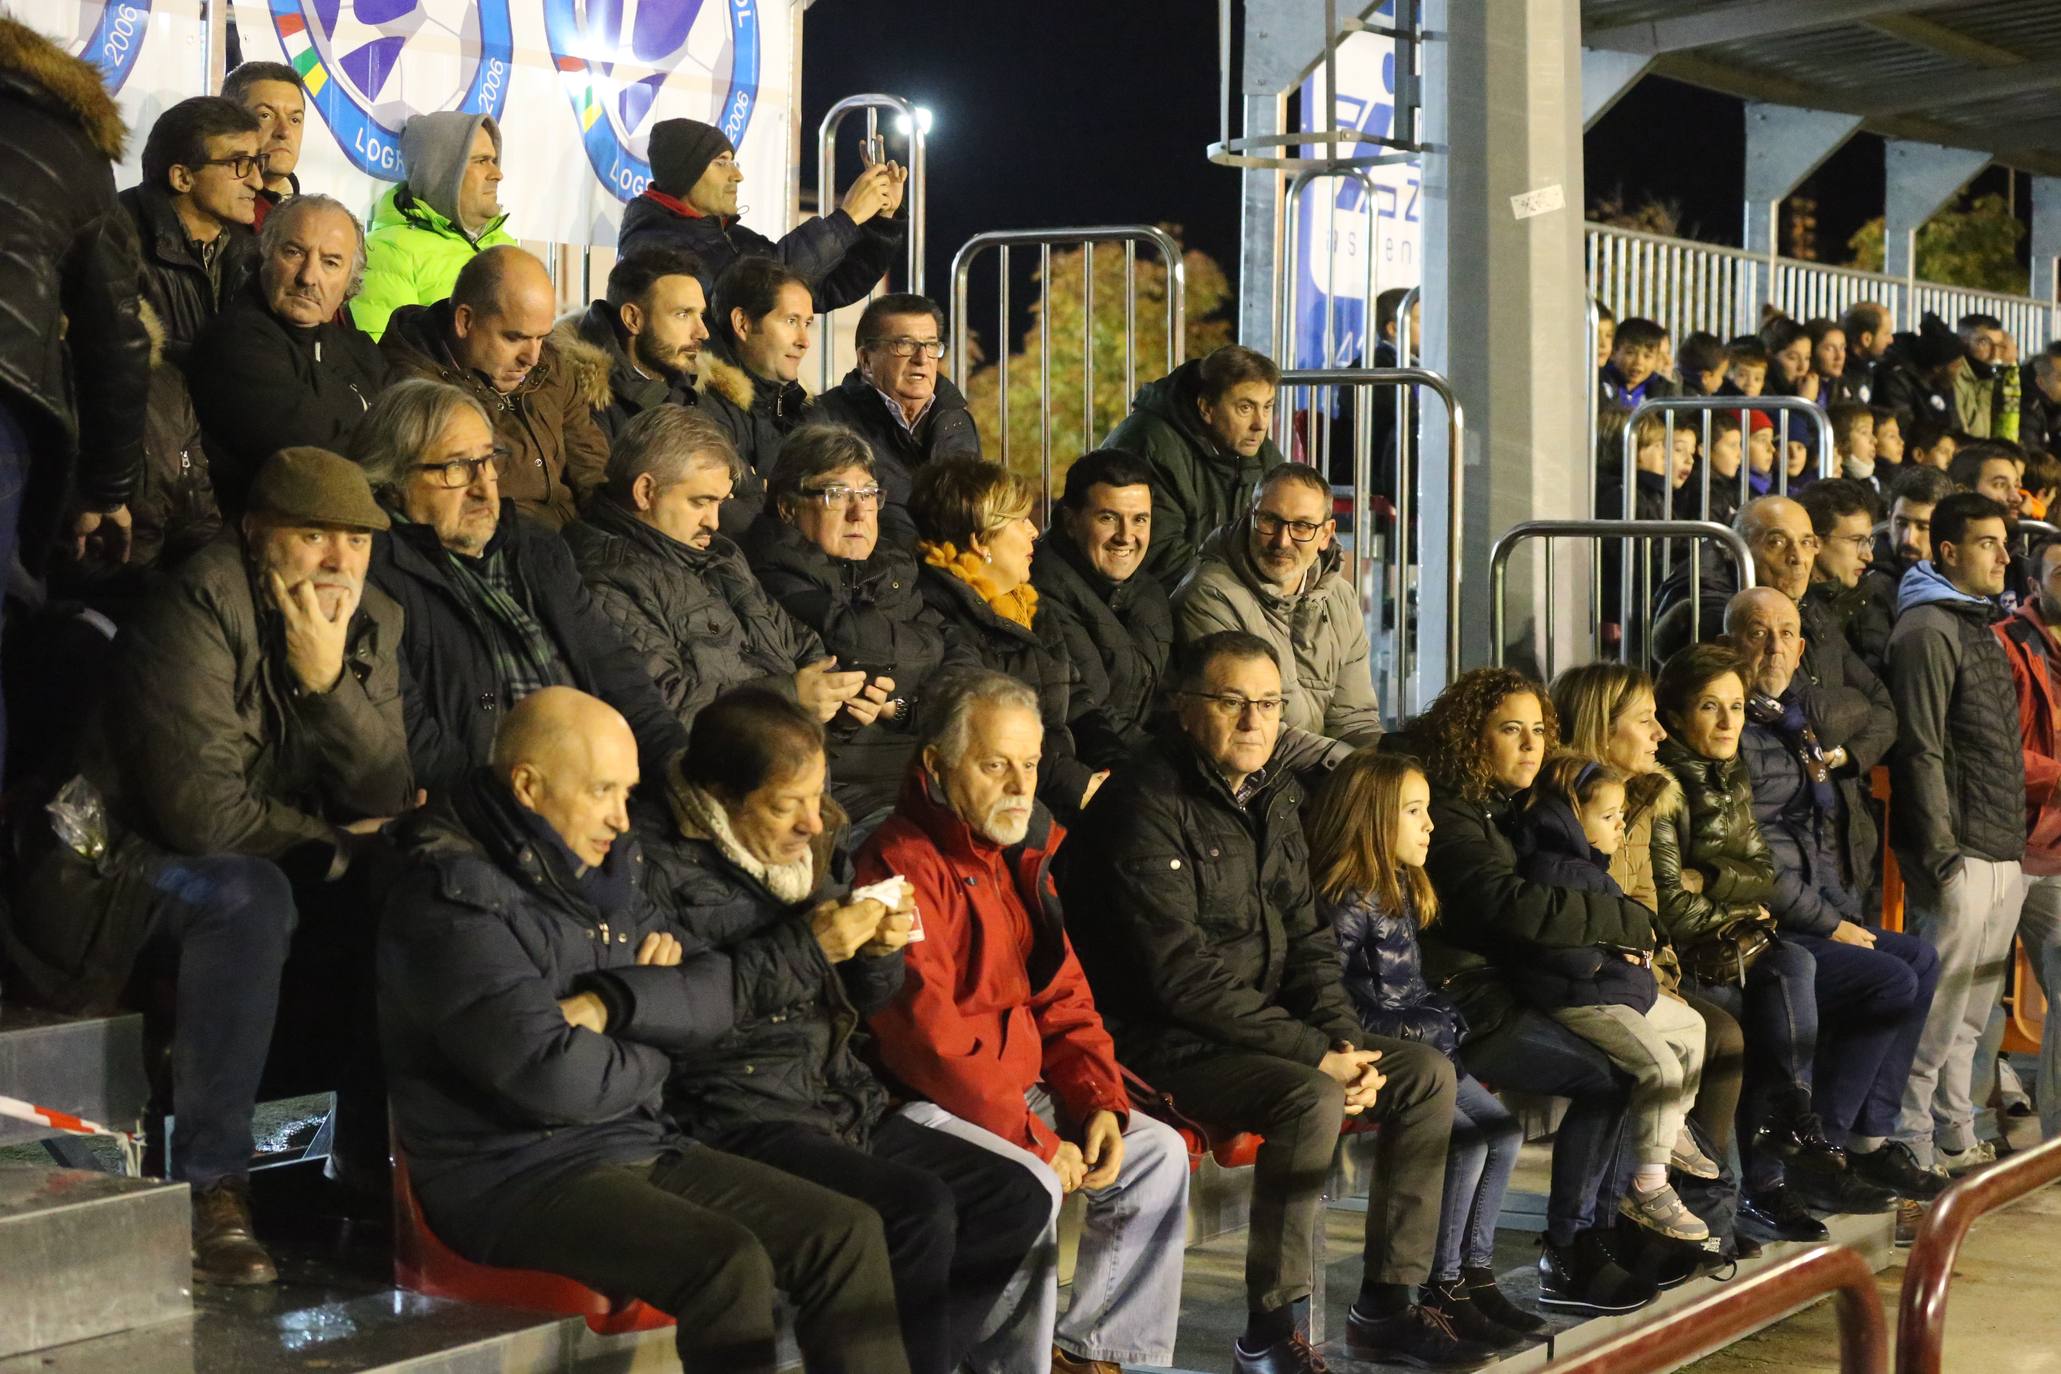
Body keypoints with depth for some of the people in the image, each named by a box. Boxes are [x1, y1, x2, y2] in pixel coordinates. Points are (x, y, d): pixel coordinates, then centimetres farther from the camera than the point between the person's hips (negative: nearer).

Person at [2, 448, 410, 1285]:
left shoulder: (370, 627, 1)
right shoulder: (200, 608, -19)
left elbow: (385, 801, -9)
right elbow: (199, 807, -27)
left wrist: (328, 680, -23)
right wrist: (336, 847, -15)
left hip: (278, 877, 7)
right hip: (123, 871, -7)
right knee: (247, 896, -36)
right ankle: (210, 1185, -28)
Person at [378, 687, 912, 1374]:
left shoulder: (605, 869, 11)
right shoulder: (453, 897, -15)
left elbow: (719, 992, 5)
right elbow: (554, 1079, -24)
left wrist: (613, 1004, -14)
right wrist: (655, 1044, -4)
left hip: (636, 1145, 8)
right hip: (511, 1175, -8)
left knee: (848, 1234, -4)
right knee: (729, 1265, -29)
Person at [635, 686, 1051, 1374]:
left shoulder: (816, 839, 11)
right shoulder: (659, 859, -11)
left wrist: (880, 950, -3)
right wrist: (807, 947, -18)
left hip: (841, 1102, 8)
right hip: (736, 1116, -8)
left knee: (1016, 1200, -2)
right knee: (918, 1209, -26)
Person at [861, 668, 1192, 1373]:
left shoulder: (1022, 857, 12)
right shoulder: (903, 864, -18)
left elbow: (1062, 997, 13)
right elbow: (929, 1036, -24)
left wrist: (1100, 1101, -3)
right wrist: (1036, 1138, -21)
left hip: (1022, 1089, 9)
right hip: (930, 1103, -9)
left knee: (1158, 1154, 4)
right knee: (1029, 1185, -30)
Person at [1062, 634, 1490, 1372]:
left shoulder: (1274, 797, 9)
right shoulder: (1147, 806, -17)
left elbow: (1308, 941, 13)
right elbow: (1184, 976, -23)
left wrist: (1346, 1041, -6)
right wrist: (1317, 1054, -22)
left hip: (1266, 1030, 9)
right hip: (1167, 1042, -9)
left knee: (1427, 1072, -1)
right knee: (1311, 1099, -31)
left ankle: (1386, 1306, 5)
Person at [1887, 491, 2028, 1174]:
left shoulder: (1980, 625, 20)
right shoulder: (1927, 629, -11)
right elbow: (1921, 751, -17)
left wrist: (2014, 846, 19)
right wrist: (1941, 854, -20)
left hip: (2003, 855, 9)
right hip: (1960, 856, -9)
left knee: (1971, 1012, 14)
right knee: (1939, 1009, -6)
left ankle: (1955, 1142, 22)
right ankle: (1911, 1150, 1)